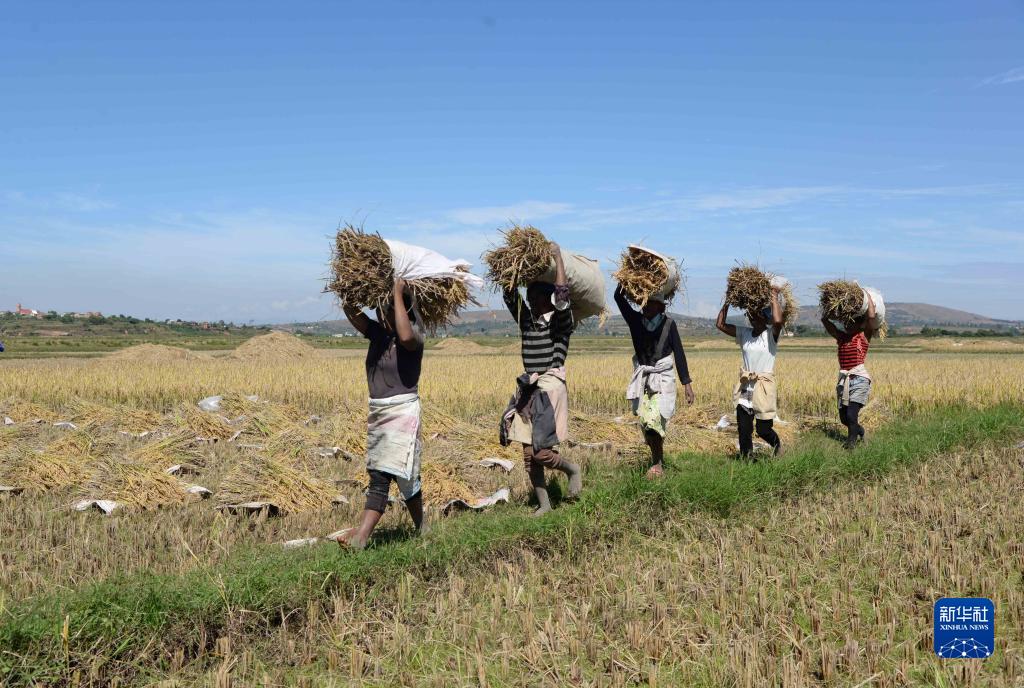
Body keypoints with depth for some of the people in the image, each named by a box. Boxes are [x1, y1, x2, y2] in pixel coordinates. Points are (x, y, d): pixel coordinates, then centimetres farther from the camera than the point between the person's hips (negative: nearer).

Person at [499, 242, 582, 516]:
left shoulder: (560, 321, -4)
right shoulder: (526, 319, 13)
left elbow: (562, 295, -19)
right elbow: (510, 295, 13)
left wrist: (558, 257, -12)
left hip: (550, 388, -7)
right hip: (527, 389, 7)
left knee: (541, 452, -13)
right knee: (529, 454, 6)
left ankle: (573, 469, 17)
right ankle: (543, 504, 16)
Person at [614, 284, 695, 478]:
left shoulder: (668, 324, -5)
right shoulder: (636, 320, -1)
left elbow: (679, 354, -3)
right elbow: (618, 297, -13)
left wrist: (687, 384, -4)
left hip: (663, 378, -3)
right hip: (642, 378, 3)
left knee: (654, 420, -15)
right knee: (645, 422, 2)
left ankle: (657, 464, -2)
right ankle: (658, 459, 22)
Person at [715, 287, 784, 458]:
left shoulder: (771, 334, -6)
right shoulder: (744, 333, 7)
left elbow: (778, 320, -28)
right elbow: (720, 324, 4)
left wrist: (774, 298, -16)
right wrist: (727, 302, 0)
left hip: (764, 387, -4)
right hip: (745, 387, 4)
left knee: (763, 429, 4)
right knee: (744, 430, 2)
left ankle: (777, 445, 36)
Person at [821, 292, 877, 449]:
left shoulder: (864, 336, 1)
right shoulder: (841, 337, 12)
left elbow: (872, 317, -12)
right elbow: (825, 320, 11)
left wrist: (867, 295, -2)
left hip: (859, 378, -5)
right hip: (843, 379, 5)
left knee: (851, 414, -16)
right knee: (843, 417, 10)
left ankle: (851, 442, 2)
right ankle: (860, 431, 40)